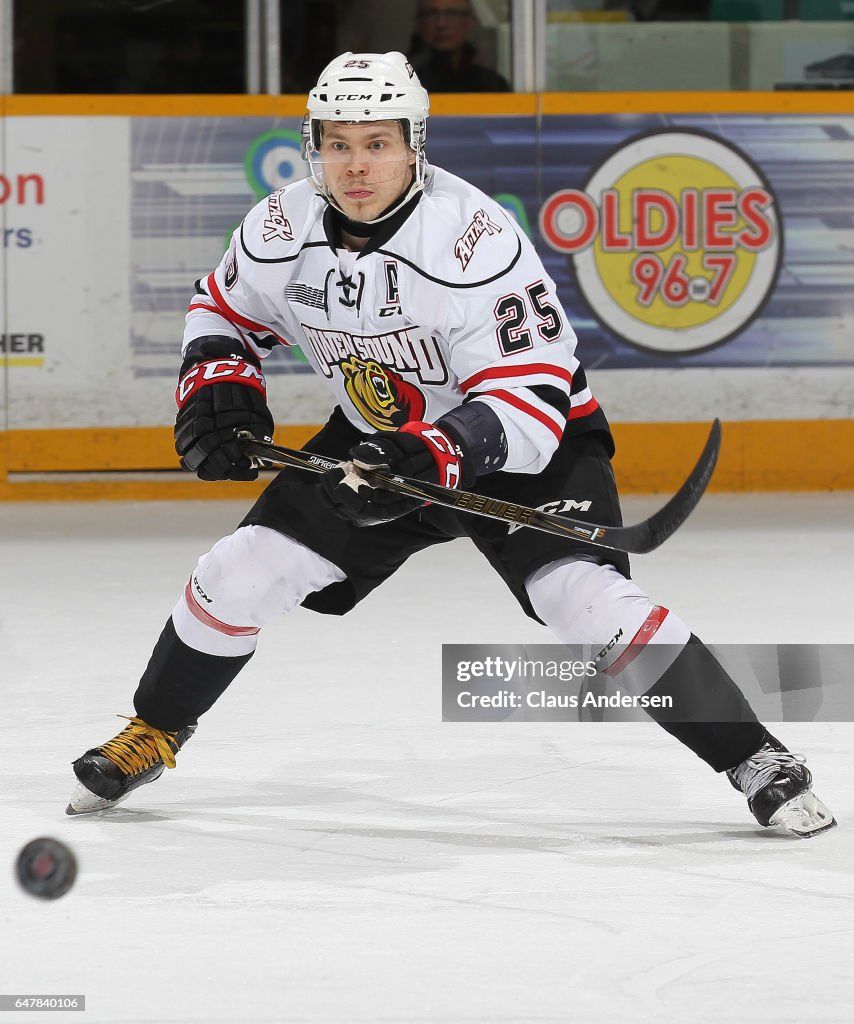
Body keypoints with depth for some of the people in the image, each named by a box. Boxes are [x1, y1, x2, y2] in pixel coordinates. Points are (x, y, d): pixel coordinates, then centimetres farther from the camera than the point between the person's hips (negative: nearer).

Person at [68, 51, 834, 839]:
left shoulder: (477, 239, -31)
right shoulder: (282, 230, -14)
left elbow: (531, 401, -33)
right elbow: (225, 311, 8)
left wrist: (427, 456, -46)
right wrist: (217, 394, -10)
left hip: (526, 446, -5)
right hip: (380, 438, 5)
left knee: (587, 598, -26)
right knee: (243, 574, -2)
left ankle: (755, 761, -19)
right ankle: (152, 736, 23)